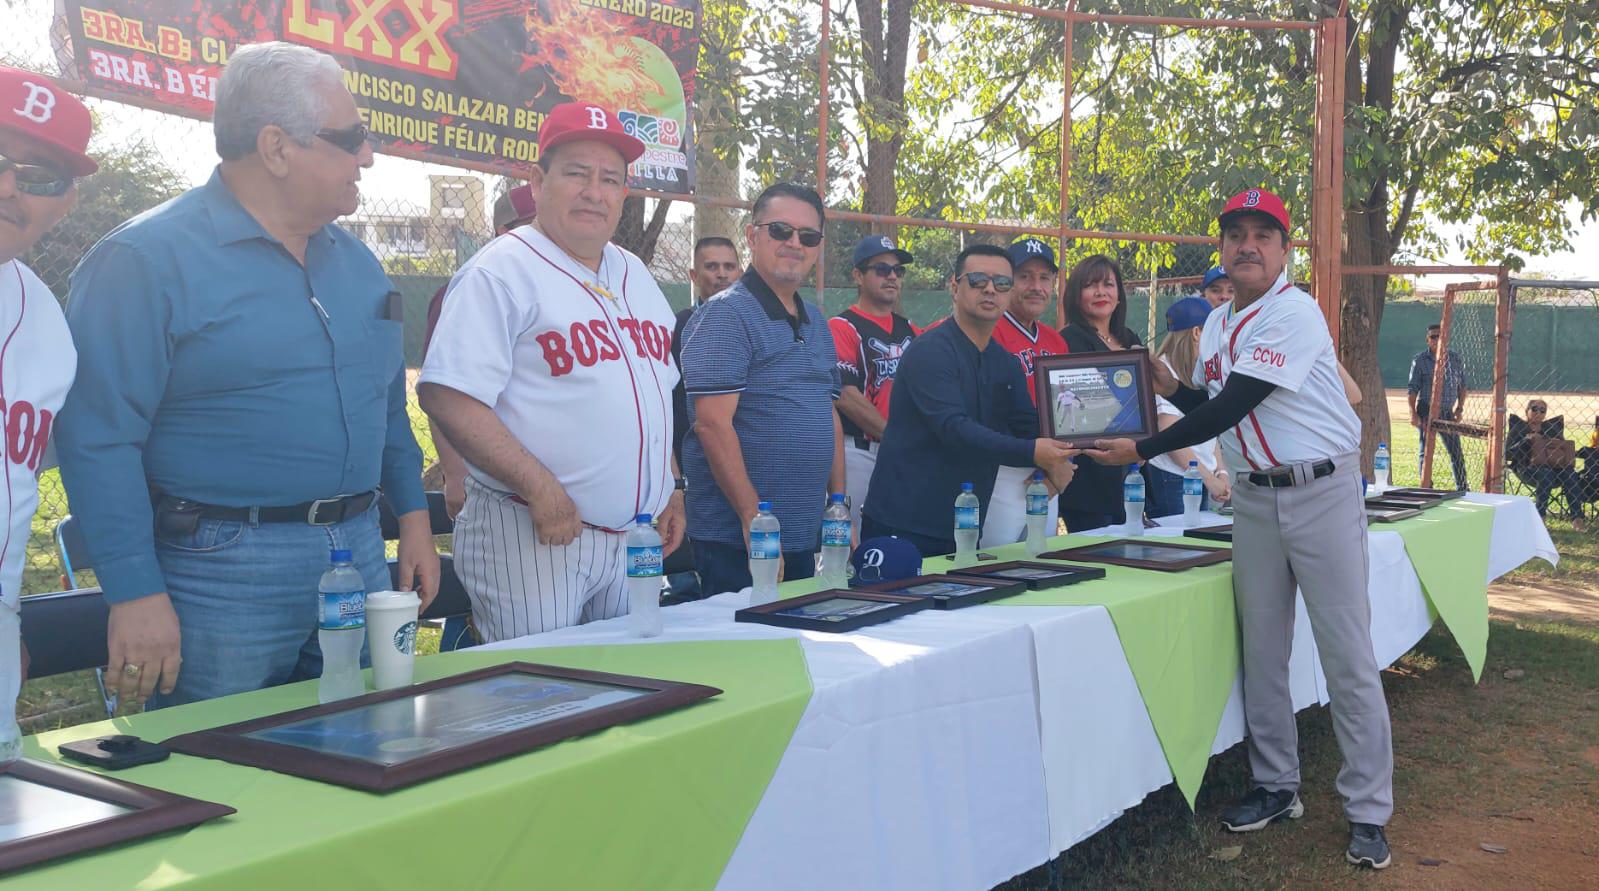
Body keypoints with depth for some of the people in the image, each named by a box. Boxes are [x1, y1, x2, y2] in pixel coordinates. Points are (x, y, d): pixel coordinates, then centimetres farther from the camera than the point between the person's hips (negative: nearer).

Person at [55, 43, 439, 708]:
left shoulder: (355, 262, 12)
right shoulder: (146, 260, -11)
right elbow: (97, 437, -15)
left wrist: (413, 516, 14)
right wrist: (135, 592, -19)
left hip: (361, 555, 7)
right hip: (220, 572, -6)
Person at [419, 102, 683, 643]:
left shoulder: (636, 276, 16)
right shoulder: (502, 271, -8)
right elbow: (447, 396, -18)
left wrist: (671, 487, 17)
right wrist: (540, 488, -23)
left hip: (633, 536, 7)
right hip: (532, 537, -7)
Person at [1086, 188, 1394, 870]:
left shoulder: (1295, 314, -15)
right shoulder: (1217, 324, 10)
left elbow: (1231, 407, -21)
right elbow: (1207, 405, 20)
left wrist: (1142, 450, -20)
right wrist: (1164, 384, 2)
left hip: (1322, 492, -7)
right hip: (1253, 498, 7)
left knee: (1348, 657, -3)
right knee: (1261, 651, 10)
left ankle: (1368, 812, 4)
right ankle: (1276, 787, 23)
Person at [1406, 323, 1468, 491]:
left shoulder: (1455, 358, 8)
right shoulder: (1420, 360, -2)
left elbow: (1462, 386, 14)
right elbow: (1412, 389, -5)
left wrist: (1459, 409, 5)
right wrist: (1413, 414, -12)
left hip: (1448, 413, 3)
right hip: (1426, 412, -3)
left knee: (1456, 452, 5)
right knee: (1425, 452, -1)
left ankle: (1462, 489, 13)